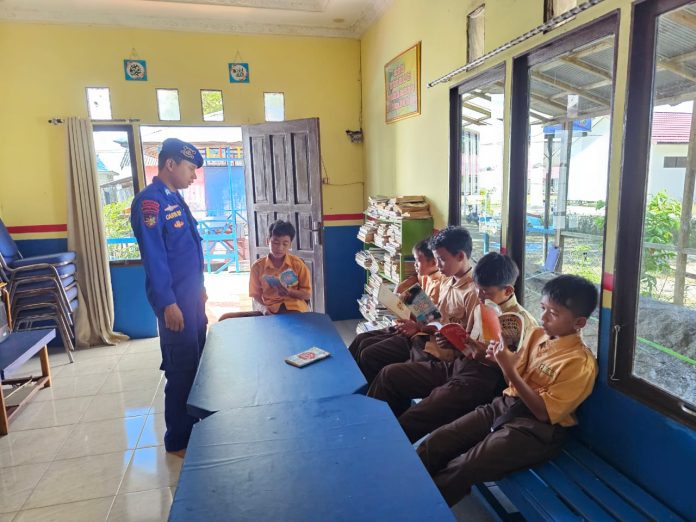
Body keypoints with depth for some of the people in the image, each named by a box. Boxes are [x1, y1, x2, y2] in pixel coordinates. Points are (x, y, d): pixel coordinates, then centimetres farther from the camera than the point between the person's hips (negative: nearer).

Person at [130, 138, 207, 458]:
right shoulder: (149, 202, -17)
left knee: (197, 363, 17)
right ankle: (178, 441, 17)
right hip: (175, 301, -9)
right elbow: (153, 257, -21)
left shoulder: (174, 198, 13)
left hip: (191, 296, 10)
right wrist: (168, 303, -23)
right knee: (181, 370, 1)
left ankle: (194, 427, 34)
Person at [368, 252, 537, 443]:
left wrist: (485, 355, -24)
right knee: (390, 374, 2)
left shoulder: (521, 321, -10)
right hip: (457, 364, 9)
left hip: (481, 379, -8)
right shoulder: (482, 306, 12)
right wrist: (453, 343, 0)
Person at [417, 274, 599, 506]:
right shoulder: (537, 334, 6)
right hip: (506, 405, 7)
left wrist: (508, 370, -23)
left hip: (537, 428, -7)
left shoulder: (581, 363, -15)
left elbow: (543, 412, -18)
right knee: (432, 445, -9)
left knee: (458, 471, -24)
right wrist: (503, 359, -9)